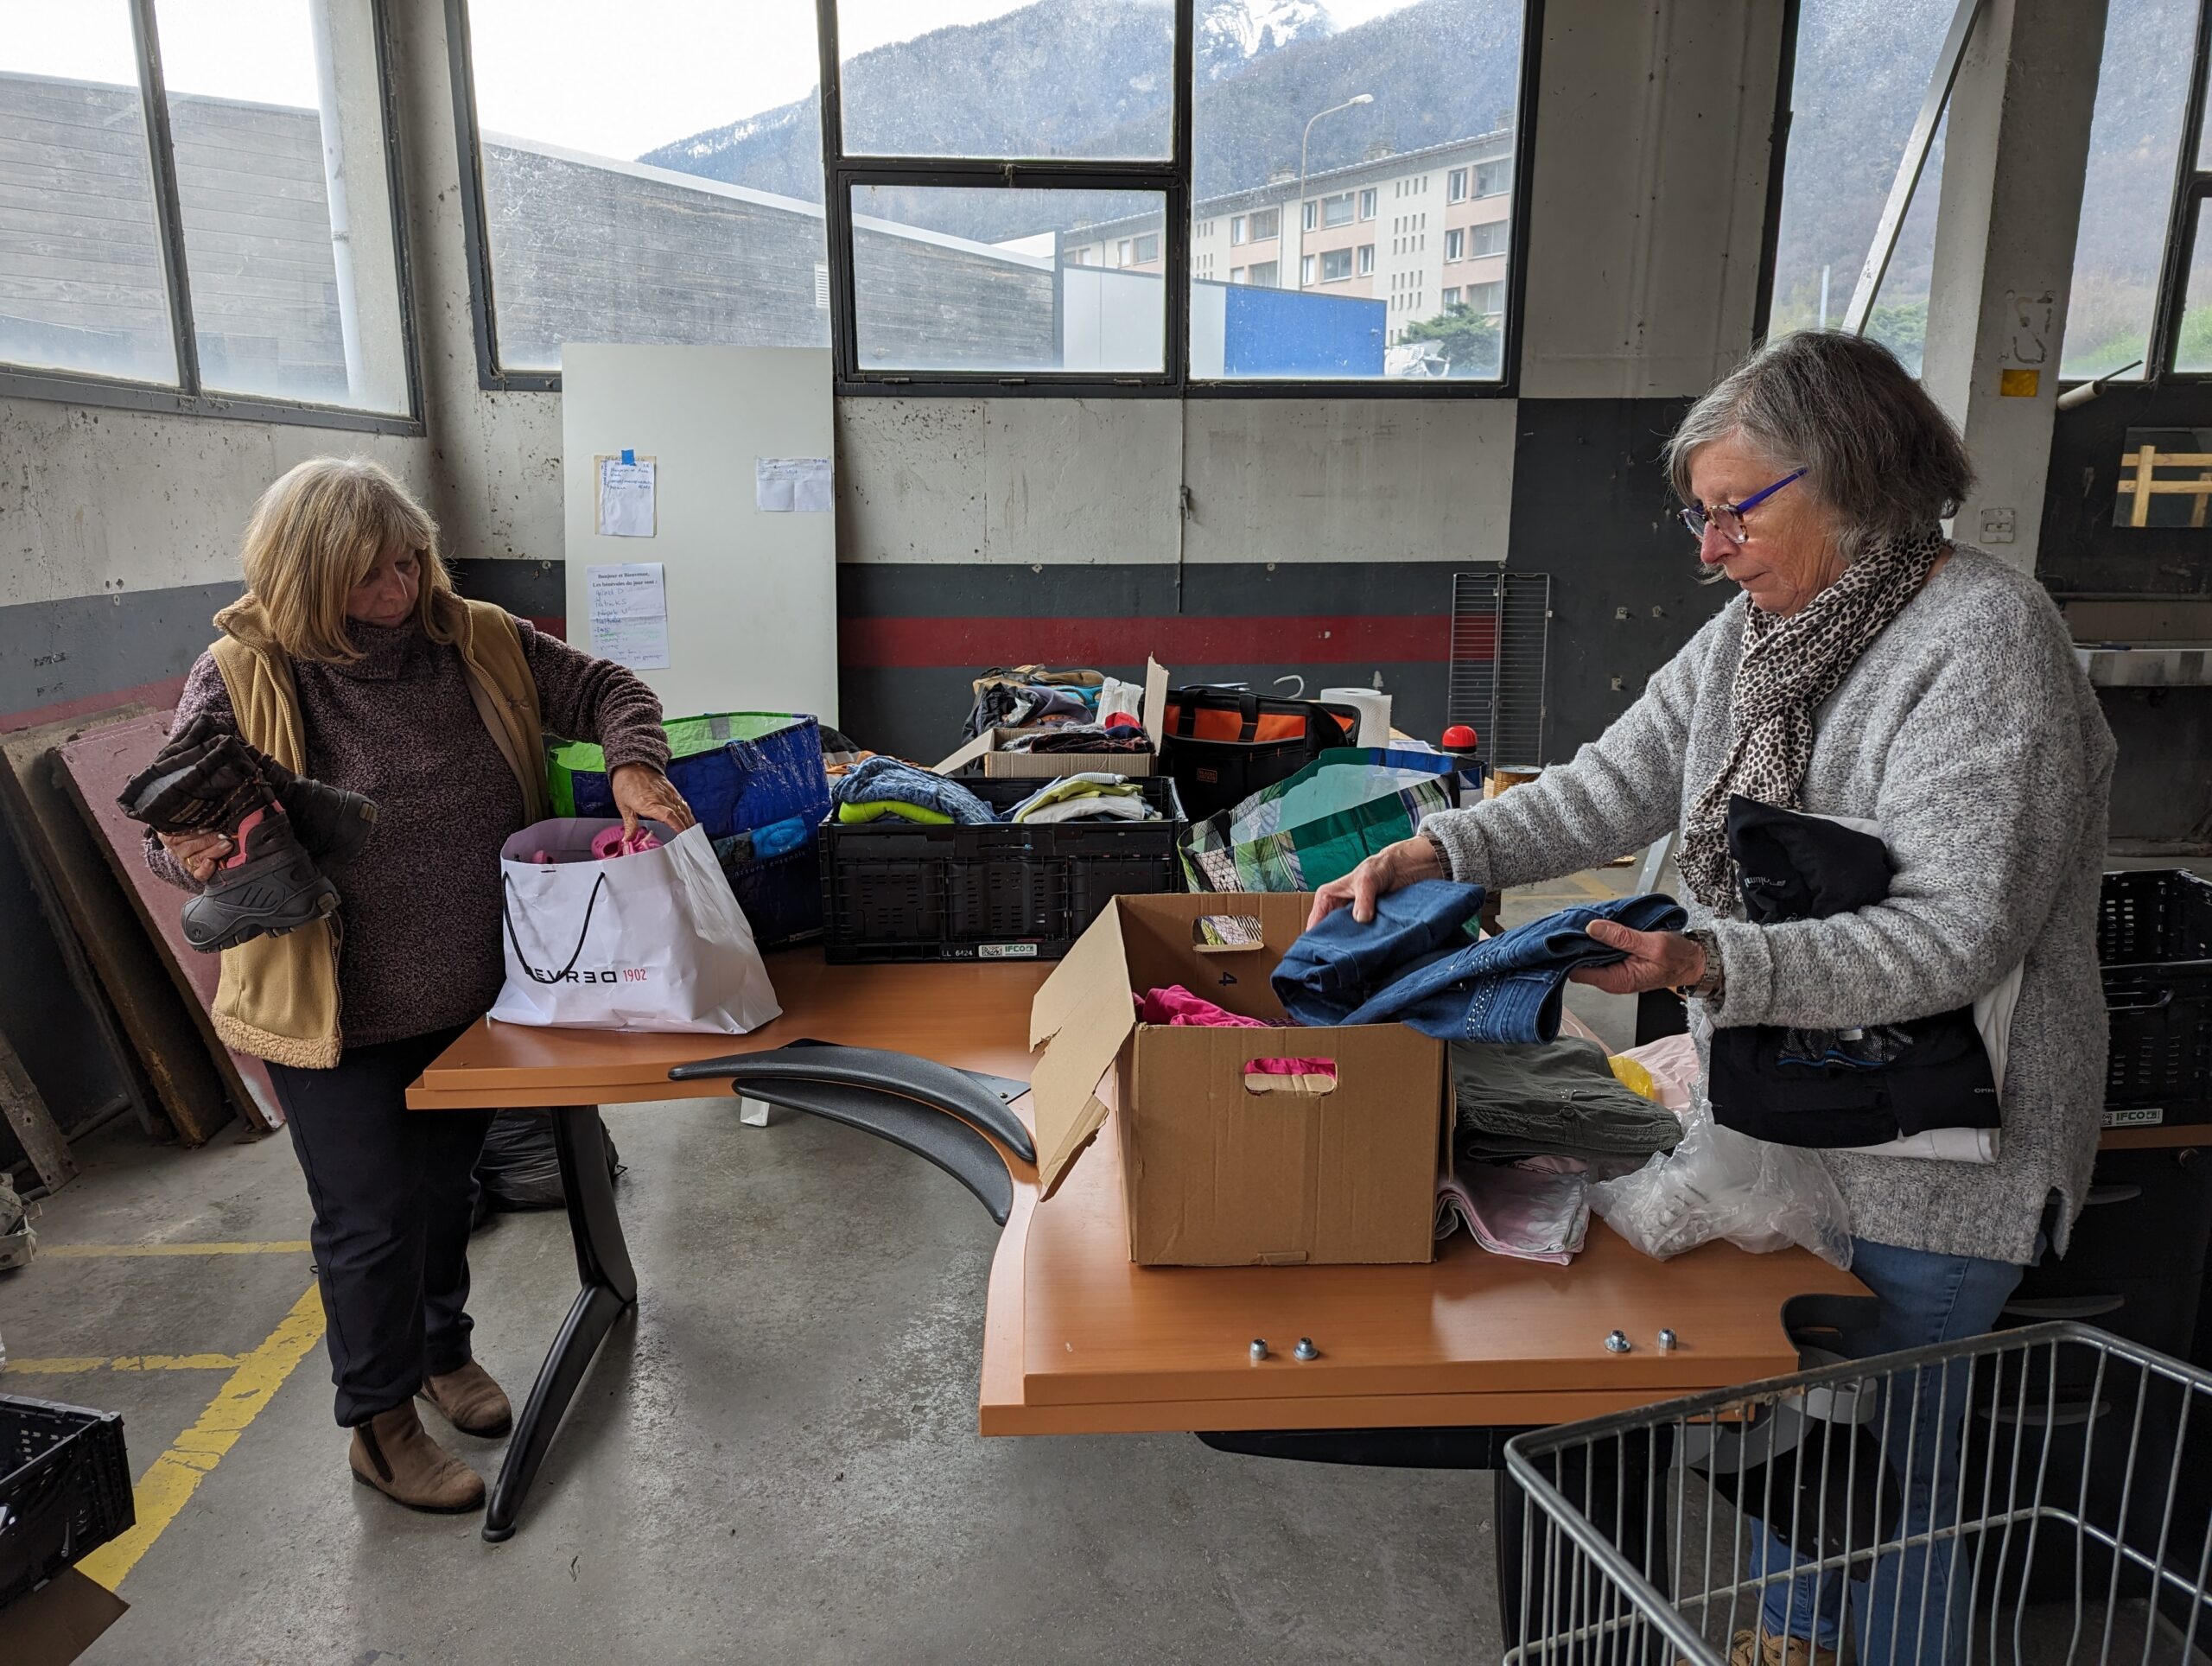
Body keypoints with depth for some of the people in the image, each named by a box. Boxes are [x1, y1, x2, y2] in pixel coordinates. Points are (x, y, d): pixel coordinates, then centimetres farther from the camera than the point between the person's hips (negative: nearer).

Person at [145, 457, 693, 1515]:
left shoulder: (475, 640, -4)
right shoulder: (243, 678, -14)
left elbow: (602, 690, 0)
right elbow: (173, 828, -12)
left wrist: (633, 767, -20)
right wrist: (197, 857, -36)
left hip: (470, 996, 4)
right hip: (335, 1015, -4)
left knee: (446, 1186, 22)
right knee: (371, 1218, 6)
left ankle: (443, 1348, 47)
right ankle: (379, 1422, 29)